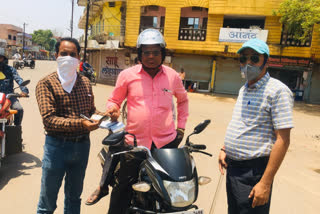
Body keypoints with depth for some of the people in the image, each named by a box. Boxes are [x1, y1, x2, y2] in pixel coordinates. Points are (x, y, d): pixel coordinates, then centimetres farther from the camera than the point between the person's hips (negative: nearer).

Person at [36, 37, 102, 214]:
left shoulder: (85, 82, 8)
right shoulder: (46, 83, -9)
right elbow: (48, 119, -19)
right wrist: (80, 123, -31)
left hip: (82, 145, 5)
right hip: (57, 146, -4)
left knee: (74, 197, 22)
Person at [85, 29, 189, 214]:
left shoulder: (172, 75, 4)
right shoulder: (127, 75, -1)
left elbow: (183, 100, 21)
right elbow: (114, 100, 9)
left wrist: (181, 126, 14)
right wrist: (113, 109, -14)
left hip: (167, 142, 2)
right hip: (135, 142, -1)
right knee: (123, 190, 8)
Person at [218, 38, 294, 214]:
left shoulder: (278, 90, -15)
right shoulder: (243, 89, 12)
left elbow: (282, 140, -19)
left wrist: (265, 183, -22)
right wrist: (224, 149, 11)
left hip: (253, 171, -8)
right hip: (232, 166, 8)